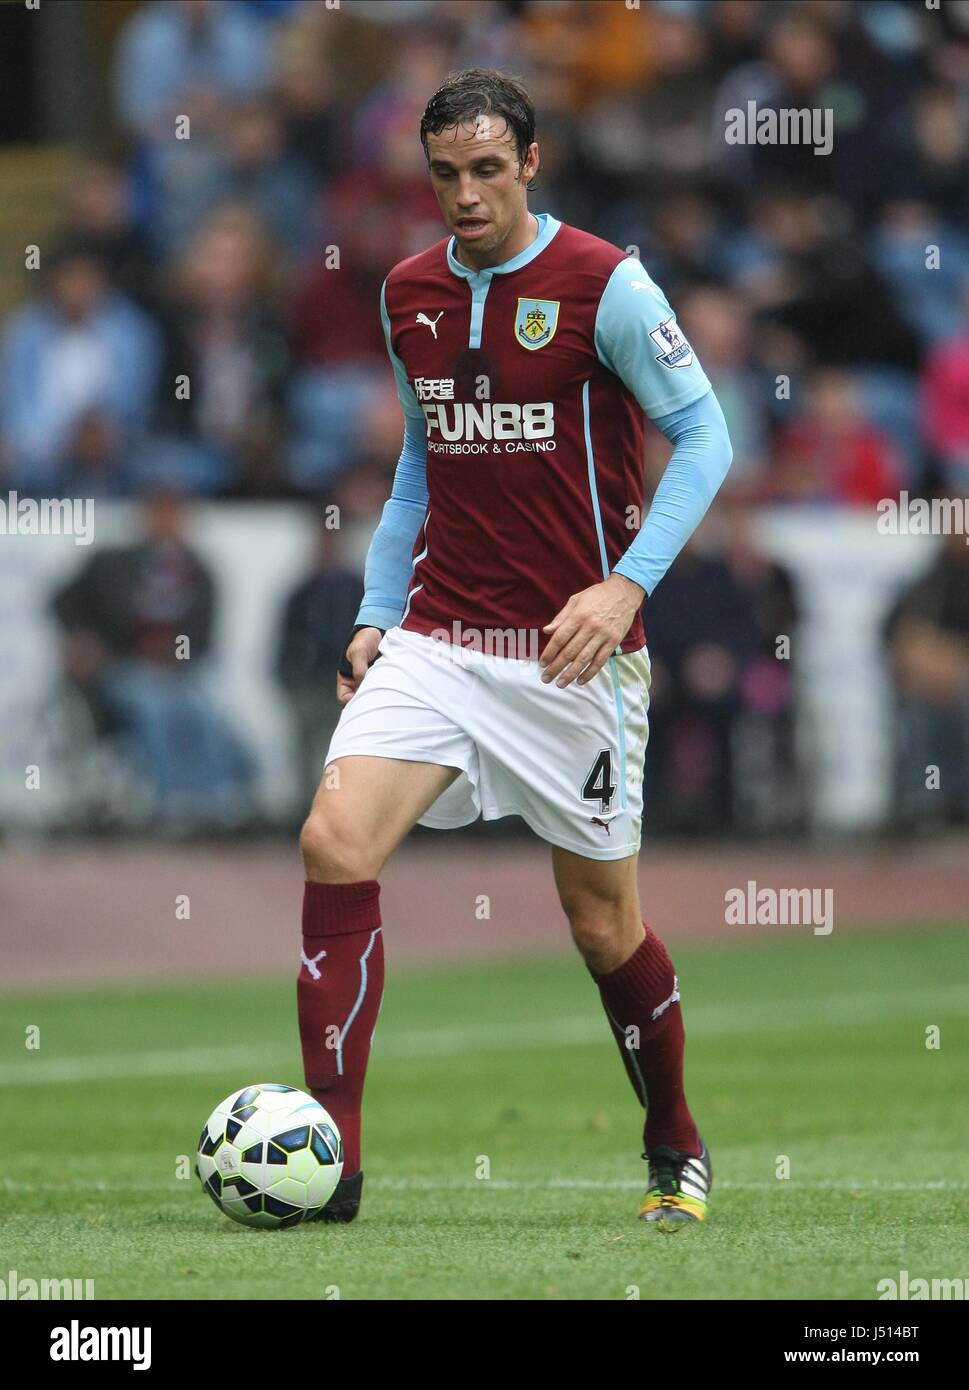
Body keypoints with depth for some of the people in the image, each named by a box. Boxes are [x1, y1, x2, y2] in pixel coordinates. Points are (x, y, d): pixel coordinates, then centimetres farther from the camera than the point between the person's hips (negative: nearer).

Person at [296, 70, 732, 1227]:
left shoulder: (605, 286, -8)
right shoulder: (408, 296, 8)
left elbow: (703, 435, -6)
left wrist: (626, 585, -17)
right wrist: (378, 611, 12)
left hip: (573, 655, -4)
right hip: (436, 641, 4)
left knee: (602, 922, 4)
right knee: (335, 842, -17)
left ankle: (676, 1151, 30)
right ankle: (331, 1156, -14)